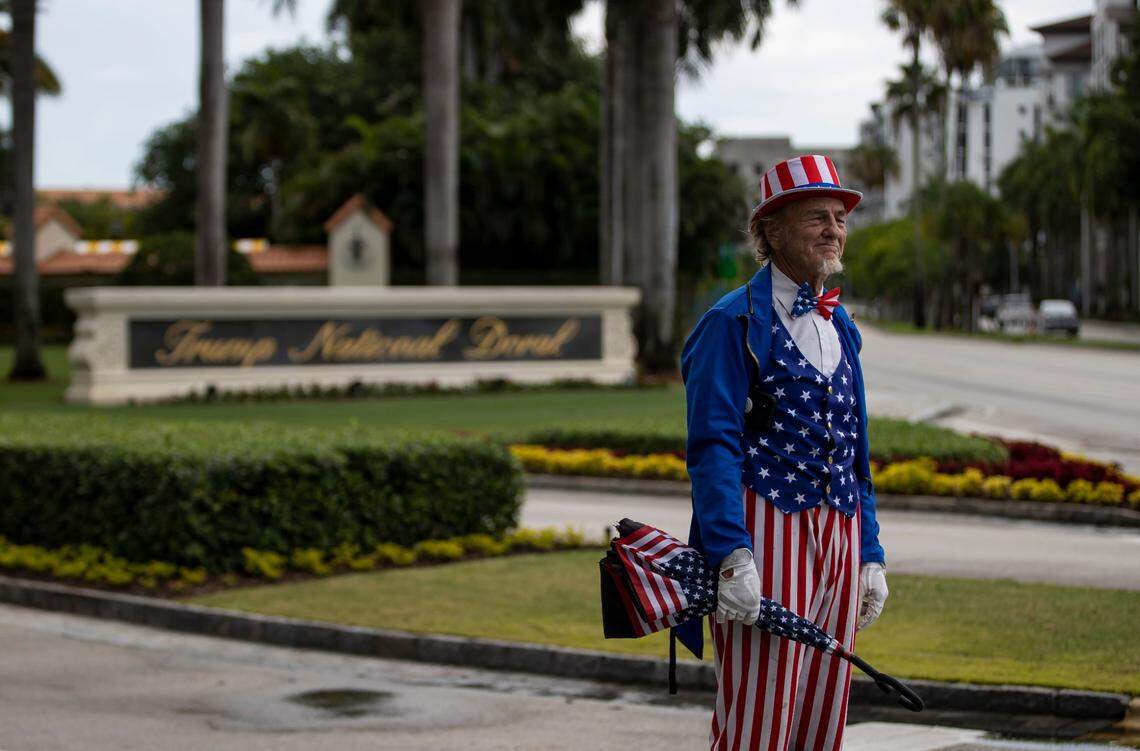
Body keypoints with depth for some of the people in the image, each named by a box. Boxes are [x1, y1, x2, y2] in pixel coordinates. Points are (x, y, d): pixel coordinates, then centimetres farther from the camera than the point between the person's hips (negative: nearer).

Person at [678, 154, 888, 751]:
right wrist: (732, 558, -22)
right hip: (766, 533, -7)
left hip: (840, 543, 7)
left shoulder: (841, 327, 17)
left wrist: (870, 556, 15)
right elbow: (712, 447, -12)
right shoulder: (734, 322, -5)